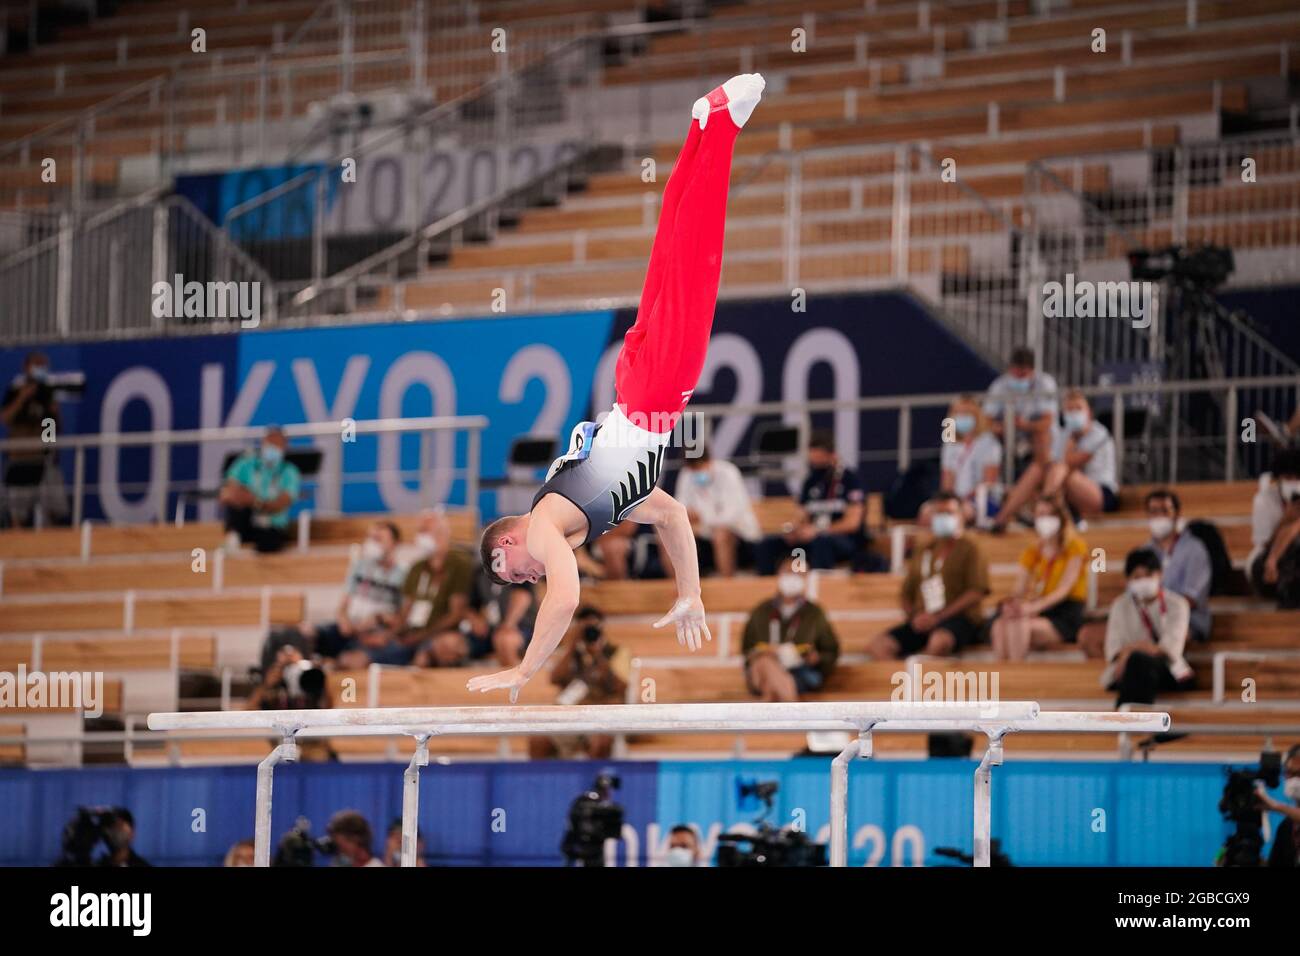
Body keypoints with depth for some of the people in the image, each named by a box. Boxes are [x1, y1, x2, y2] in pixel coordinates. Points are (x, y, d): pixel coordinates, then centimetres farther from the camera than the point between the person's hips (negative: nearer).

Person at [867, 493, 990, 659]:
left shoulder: (969, 548, 6)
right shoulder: (923, 552, 21)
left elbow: (977, 593, -7)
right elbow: (907, 594, 23)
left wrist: (937, 617, -14)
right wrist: (913, 617, -1)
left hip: (961, 620, -5)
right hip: (923, 621, 5)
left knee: (940, 641, -42)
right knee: (877, 645, -21)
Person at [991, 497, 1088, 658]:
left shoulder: (1075, 547, 0)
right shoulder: (1033, 552, 16)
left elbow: (1064, 589, -12)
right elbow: (1019, 589, 3)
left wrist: (1033, 607, -28)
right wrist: (1011, 604, -22)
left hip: (1066, 617, -5)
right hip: (1040, 614, 5)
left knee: (1020, 624, -34)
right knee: (1000, 624, -28)